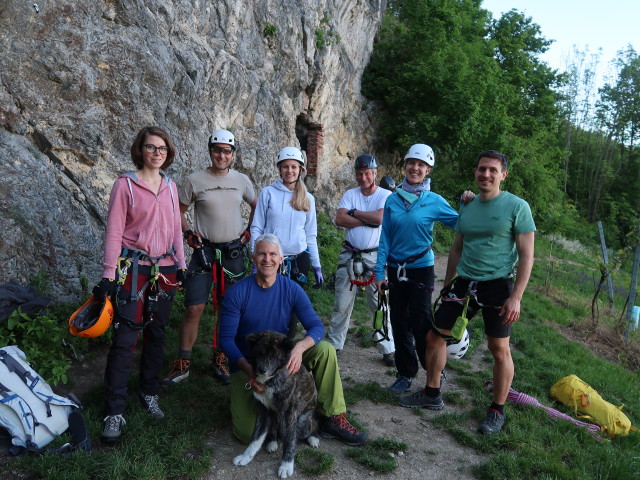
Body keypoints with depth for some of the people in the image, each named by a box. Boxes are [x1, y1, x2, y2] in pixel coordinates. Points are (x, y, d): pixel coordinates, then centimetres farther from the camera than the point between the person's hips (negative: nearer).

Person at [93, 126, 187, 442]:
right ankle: (114, 412, 4)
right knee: (124, 339, -5)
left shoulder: (170, 187, 9)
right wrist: (108, 275, -11)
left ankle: (149, 394, 27)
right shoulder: (126, 184, -5)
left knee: (156, 334, 12)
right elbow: (114, 231, -8)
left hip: (165, 270, 5)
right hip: (133, 268, -5)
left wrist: (181, 264, 11)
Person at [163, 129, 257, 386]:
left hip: (234, 252, 3)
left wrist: (249, 231, 8)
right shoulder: (195, 180, -2)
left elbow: (256, 206, 20)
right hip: (204, 250, -2)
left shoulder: (241, 180, 5)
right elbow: (179, 210, 8)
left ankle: (220, 360, 24)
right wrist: (189, 233, -6)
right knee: (194, 308, -6)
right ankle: (182, 364, 10)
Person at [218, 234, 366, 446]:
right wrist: (249, 370, -30)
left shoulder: (291, 289, -7)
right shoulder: (237, 292, -14)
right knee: (248, 433, -19)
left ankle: (331, 419, -9)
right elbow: (226, 339, -14)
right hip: (246, 365, -2)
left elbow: (316, 327, -12)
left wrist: (300, 347, -35)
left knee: (325, 350, -22)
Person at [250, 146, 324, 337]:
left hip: (299, 260, 2)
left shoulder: (308, 198, 8)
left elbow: (311, 235, 12)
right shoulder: (268, 193, 0)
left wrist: (317, 266, 9)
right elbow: (256, 228, 0)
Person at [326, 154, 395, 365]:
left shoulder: (385, 195, 0)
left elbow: (380, 217, -19)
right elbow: (340, 219, -8)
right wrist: (368, 220, -13)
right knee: (342, 303, 8)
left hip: (375, 256, -2)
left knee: (380, 304, 1)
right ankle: (333, 344, 22)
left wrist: (354, 212, -8)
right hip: (350, 255, 3)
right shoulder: (350, 194, 7)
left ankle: (387, 349, 13)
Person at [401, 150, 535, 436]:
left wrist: (516, 297, -15)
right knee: (435, 336, 6)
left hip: (497, 285, -5)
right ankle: (432, 395, 24)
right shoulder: (467, 208, 10)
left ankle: (497, 411, 21)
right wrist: (447, 285, 16)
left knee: (499, 350, 2)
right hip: (464, 283, 6)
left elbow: (526, 256, -9)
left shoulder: (517, 207, -6)